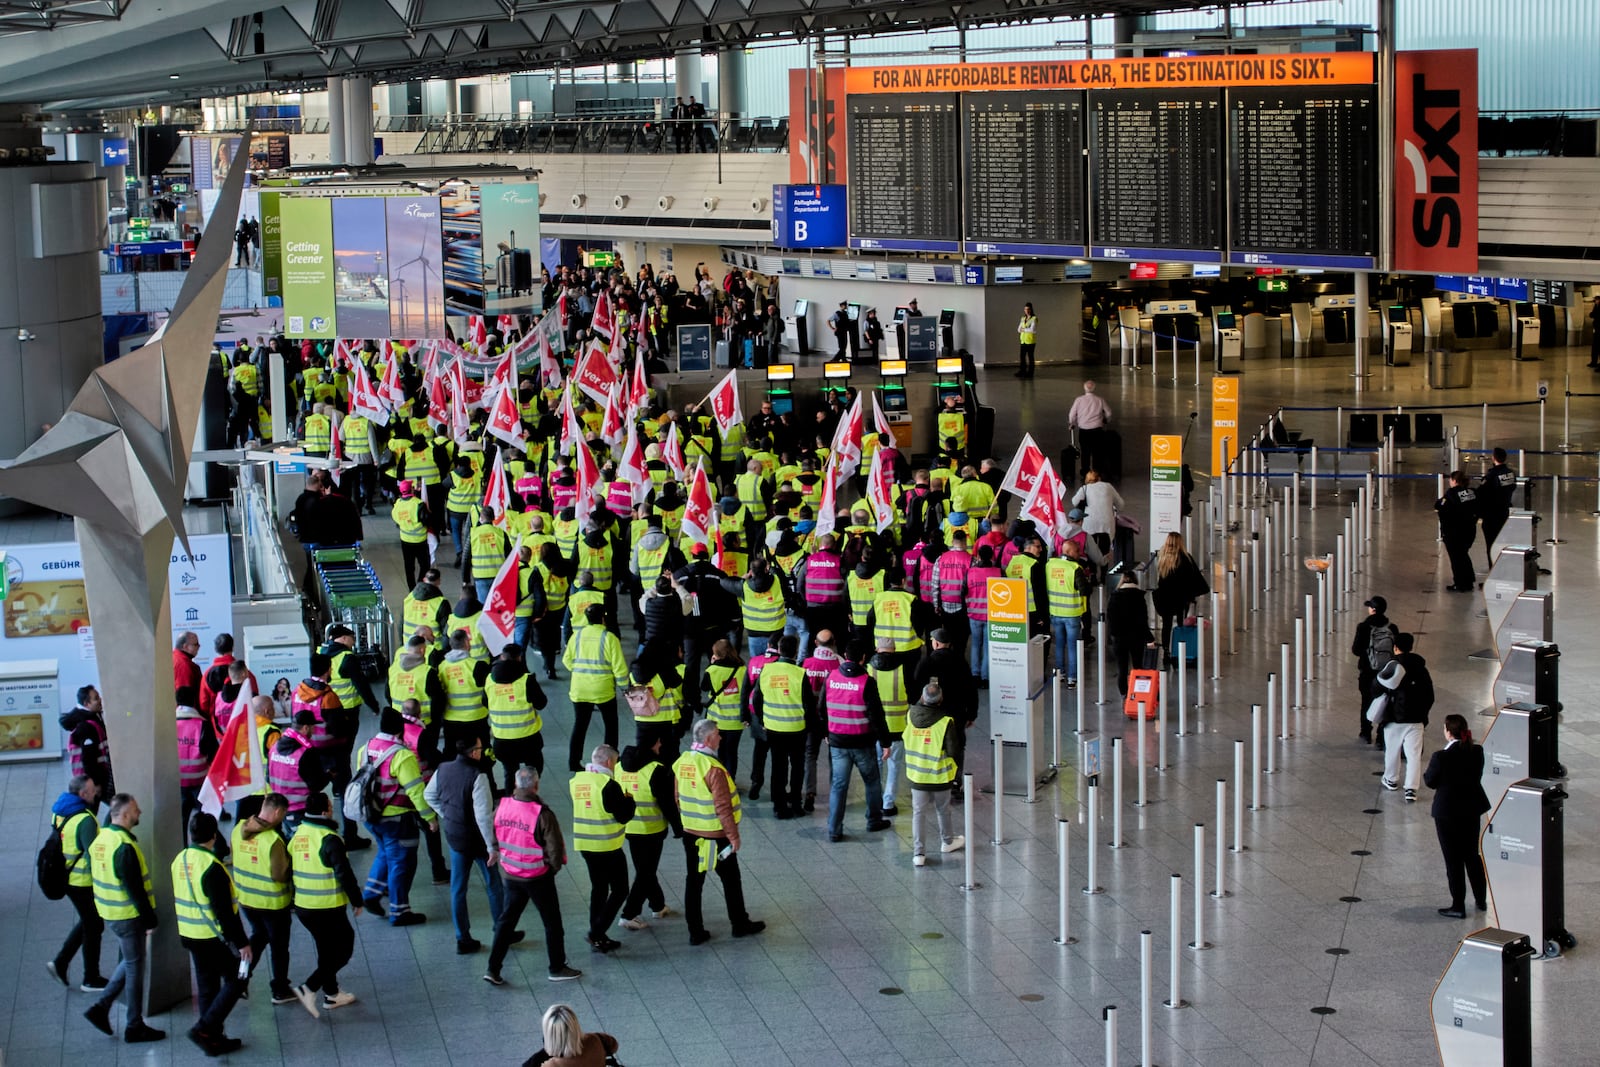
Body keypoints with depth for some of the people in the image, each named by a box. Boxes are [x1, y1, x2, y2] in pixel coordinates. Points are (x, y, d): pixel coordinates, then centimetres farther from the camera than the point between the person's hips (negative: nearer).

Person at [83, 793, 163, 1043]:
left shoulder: (100, 839, 4)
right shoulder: (124, 847, -25)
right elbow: (135, 889, -24)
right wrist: (149, 920, -16)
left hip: (108, 914, 9)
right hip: (128, 917, -9)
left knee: (130, 962, 23)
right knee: (134, 968, 4)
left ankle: (101, 1007, 18)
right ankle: (134, 1027, 14)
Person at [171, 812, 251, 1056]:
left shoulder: (180, 860, 3)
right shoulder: (211, 867, -23)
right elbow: (224, 911, -23)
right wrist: (242, 943, -18)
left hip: (189, 934, 8)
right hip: (214, 936, -8)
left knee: (207, 986, 16)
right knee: (234, 981, 4)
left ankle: (214, 1039, 20)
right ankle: (205, 1029, -5)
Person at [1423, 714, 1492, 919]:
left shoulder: (1442, 757, -23)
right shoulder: (1477, 752, -7)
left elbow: (1430, 781, -11)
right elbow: (1477, 775, 5)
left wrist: (1428, 770, 9)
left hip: (1448, 812, -5)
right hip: (1472, 808, 6)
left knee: (1453, 860, 5)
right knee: (1472, 854, 21)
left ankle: (1458, 906, 11)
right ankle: (1481, 900, 29)